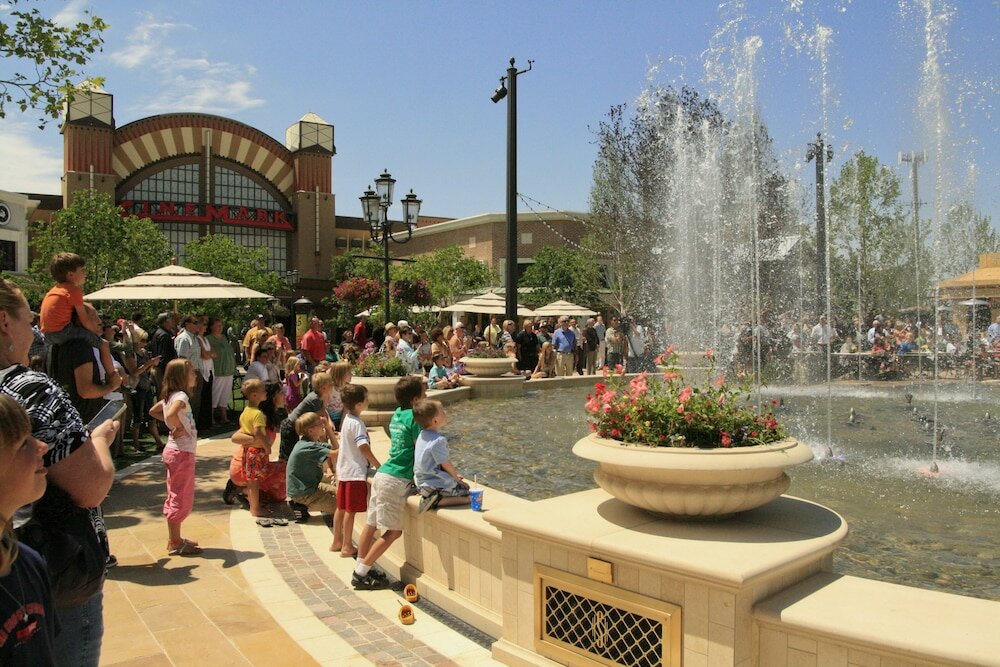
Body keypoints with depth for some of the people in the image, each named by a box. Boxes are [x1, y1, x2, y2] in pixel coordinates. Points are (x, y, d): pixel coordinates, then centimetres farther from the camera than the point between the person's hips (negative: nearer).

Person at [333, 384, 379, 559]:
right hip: (355, 471, -9)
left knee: (341, 507, 17)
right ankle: (347, 546, 6)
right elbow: (364, 447, -26)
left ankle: (337, 542, 27)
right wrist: (378, 466, -20)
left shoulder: (347, 419, 10)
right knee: (351, 510, -1)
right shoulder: (356, 423, -19)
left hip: (344, 470, 9)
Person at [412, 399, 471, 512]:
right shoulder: (438, 441, -22)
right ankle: (437, 502, -14)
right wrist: (457, 478, 1)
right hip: (438, 485, -9)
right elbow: (446, 464, -16)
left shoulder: (422, 435, 7)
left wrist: (454, 474, 17)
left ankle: (428, 496, 10)